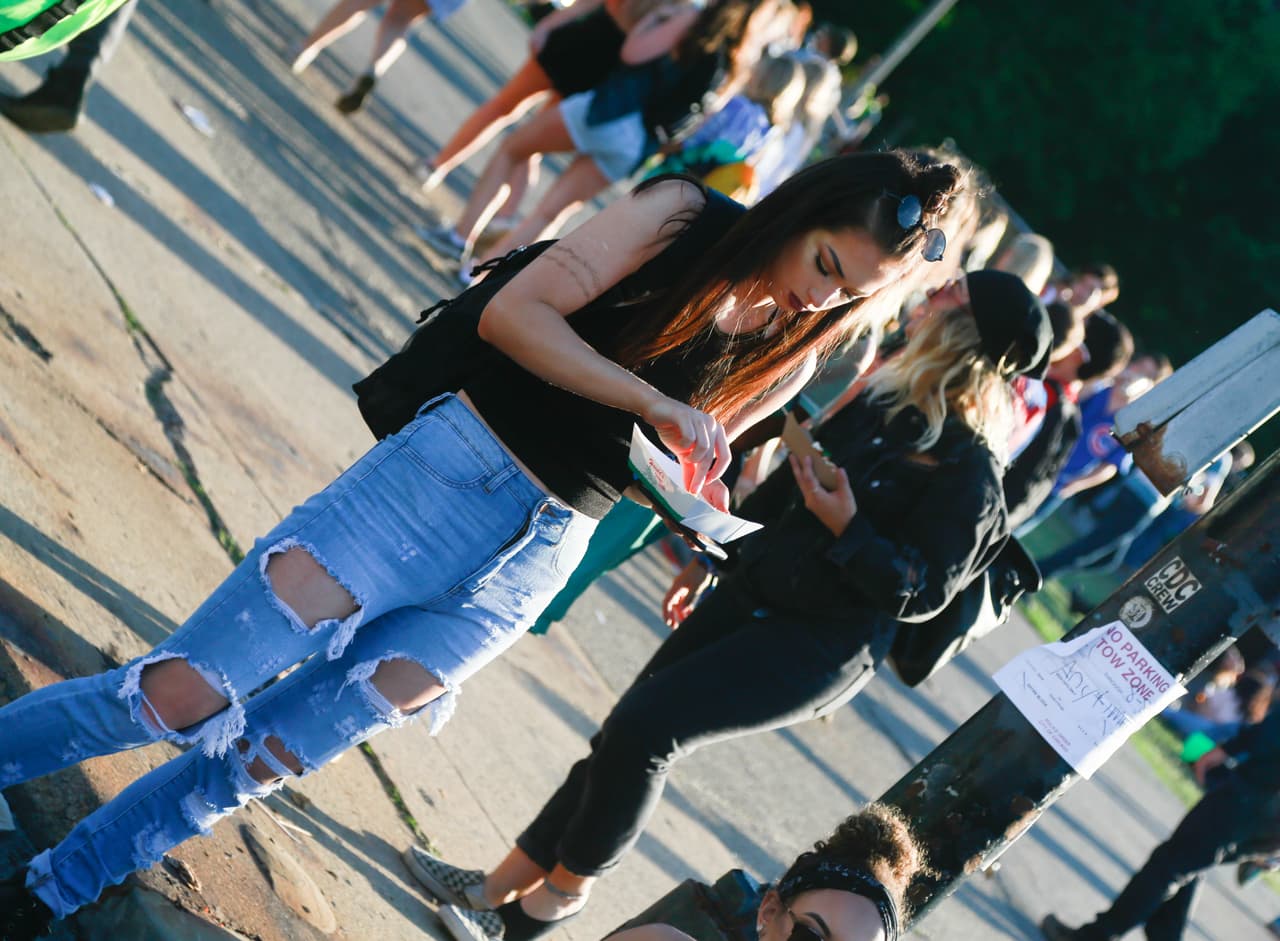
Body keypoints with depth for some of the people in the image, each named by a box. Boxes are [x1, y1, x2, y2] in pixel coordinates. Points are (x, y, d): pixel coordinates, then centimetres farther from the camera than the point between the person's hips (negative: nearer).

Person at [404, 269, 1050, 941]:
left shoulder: (967, 473, -18)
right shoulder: (882, 405, 3)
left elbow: (923, 594, -17)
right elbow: (784, 488, 14)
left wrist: (846, 527, -26)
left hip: (818, 649, -7)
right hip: (750, 596, 7)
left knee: (643, 730, -18)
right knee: (626, 737, 6)